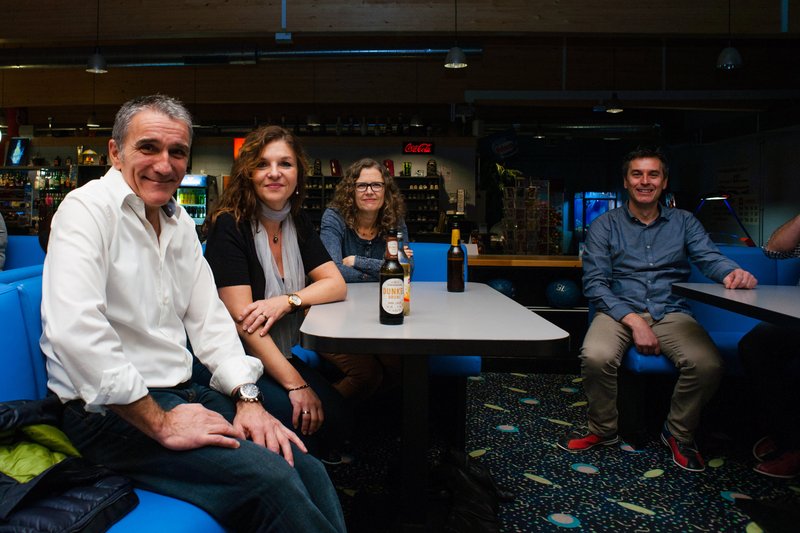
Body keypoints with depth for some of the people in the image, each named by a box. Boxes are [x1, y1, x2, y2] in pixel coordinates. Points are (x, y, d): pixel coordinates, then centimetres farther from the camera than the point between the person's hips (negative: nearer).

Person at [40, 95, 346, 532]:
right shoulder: (87, 209, -11)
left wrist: (246, 397, -2)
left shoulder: (179, 222, 13)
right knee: (267, 477, -24)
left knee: (306, 470, -8)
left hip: (180, 394, 7)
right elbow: (75, 330, -25)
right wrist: (160, 423, -22)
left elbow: (208, 318, 11)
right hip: (110, 412, -7)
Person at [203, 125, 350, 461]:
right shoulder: (230, 226, -14)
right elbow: (242, 319, -20)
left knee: (336, 417, -16)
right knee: (300, 421, -26)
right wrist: (296, 384, -22)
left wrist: (287, 301, -19)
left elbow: (336, 284, 2)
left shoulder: (297, 222, 6)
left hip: (277, 357, 6)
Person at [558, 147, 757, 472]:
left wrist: (731, 272, -29)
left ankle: (679, 434, 4)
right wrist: (633, 321, -17)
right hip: (619, 310, -1)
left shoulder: (683, 222, 15)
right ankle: (602, 430, -1)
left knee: (708, 365, -27)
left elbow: (710, 257, -3)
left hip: (671, 312, 2)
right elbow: (595, 283, -3)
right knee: (595, 357, -32)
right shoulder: (605, 225, 7)